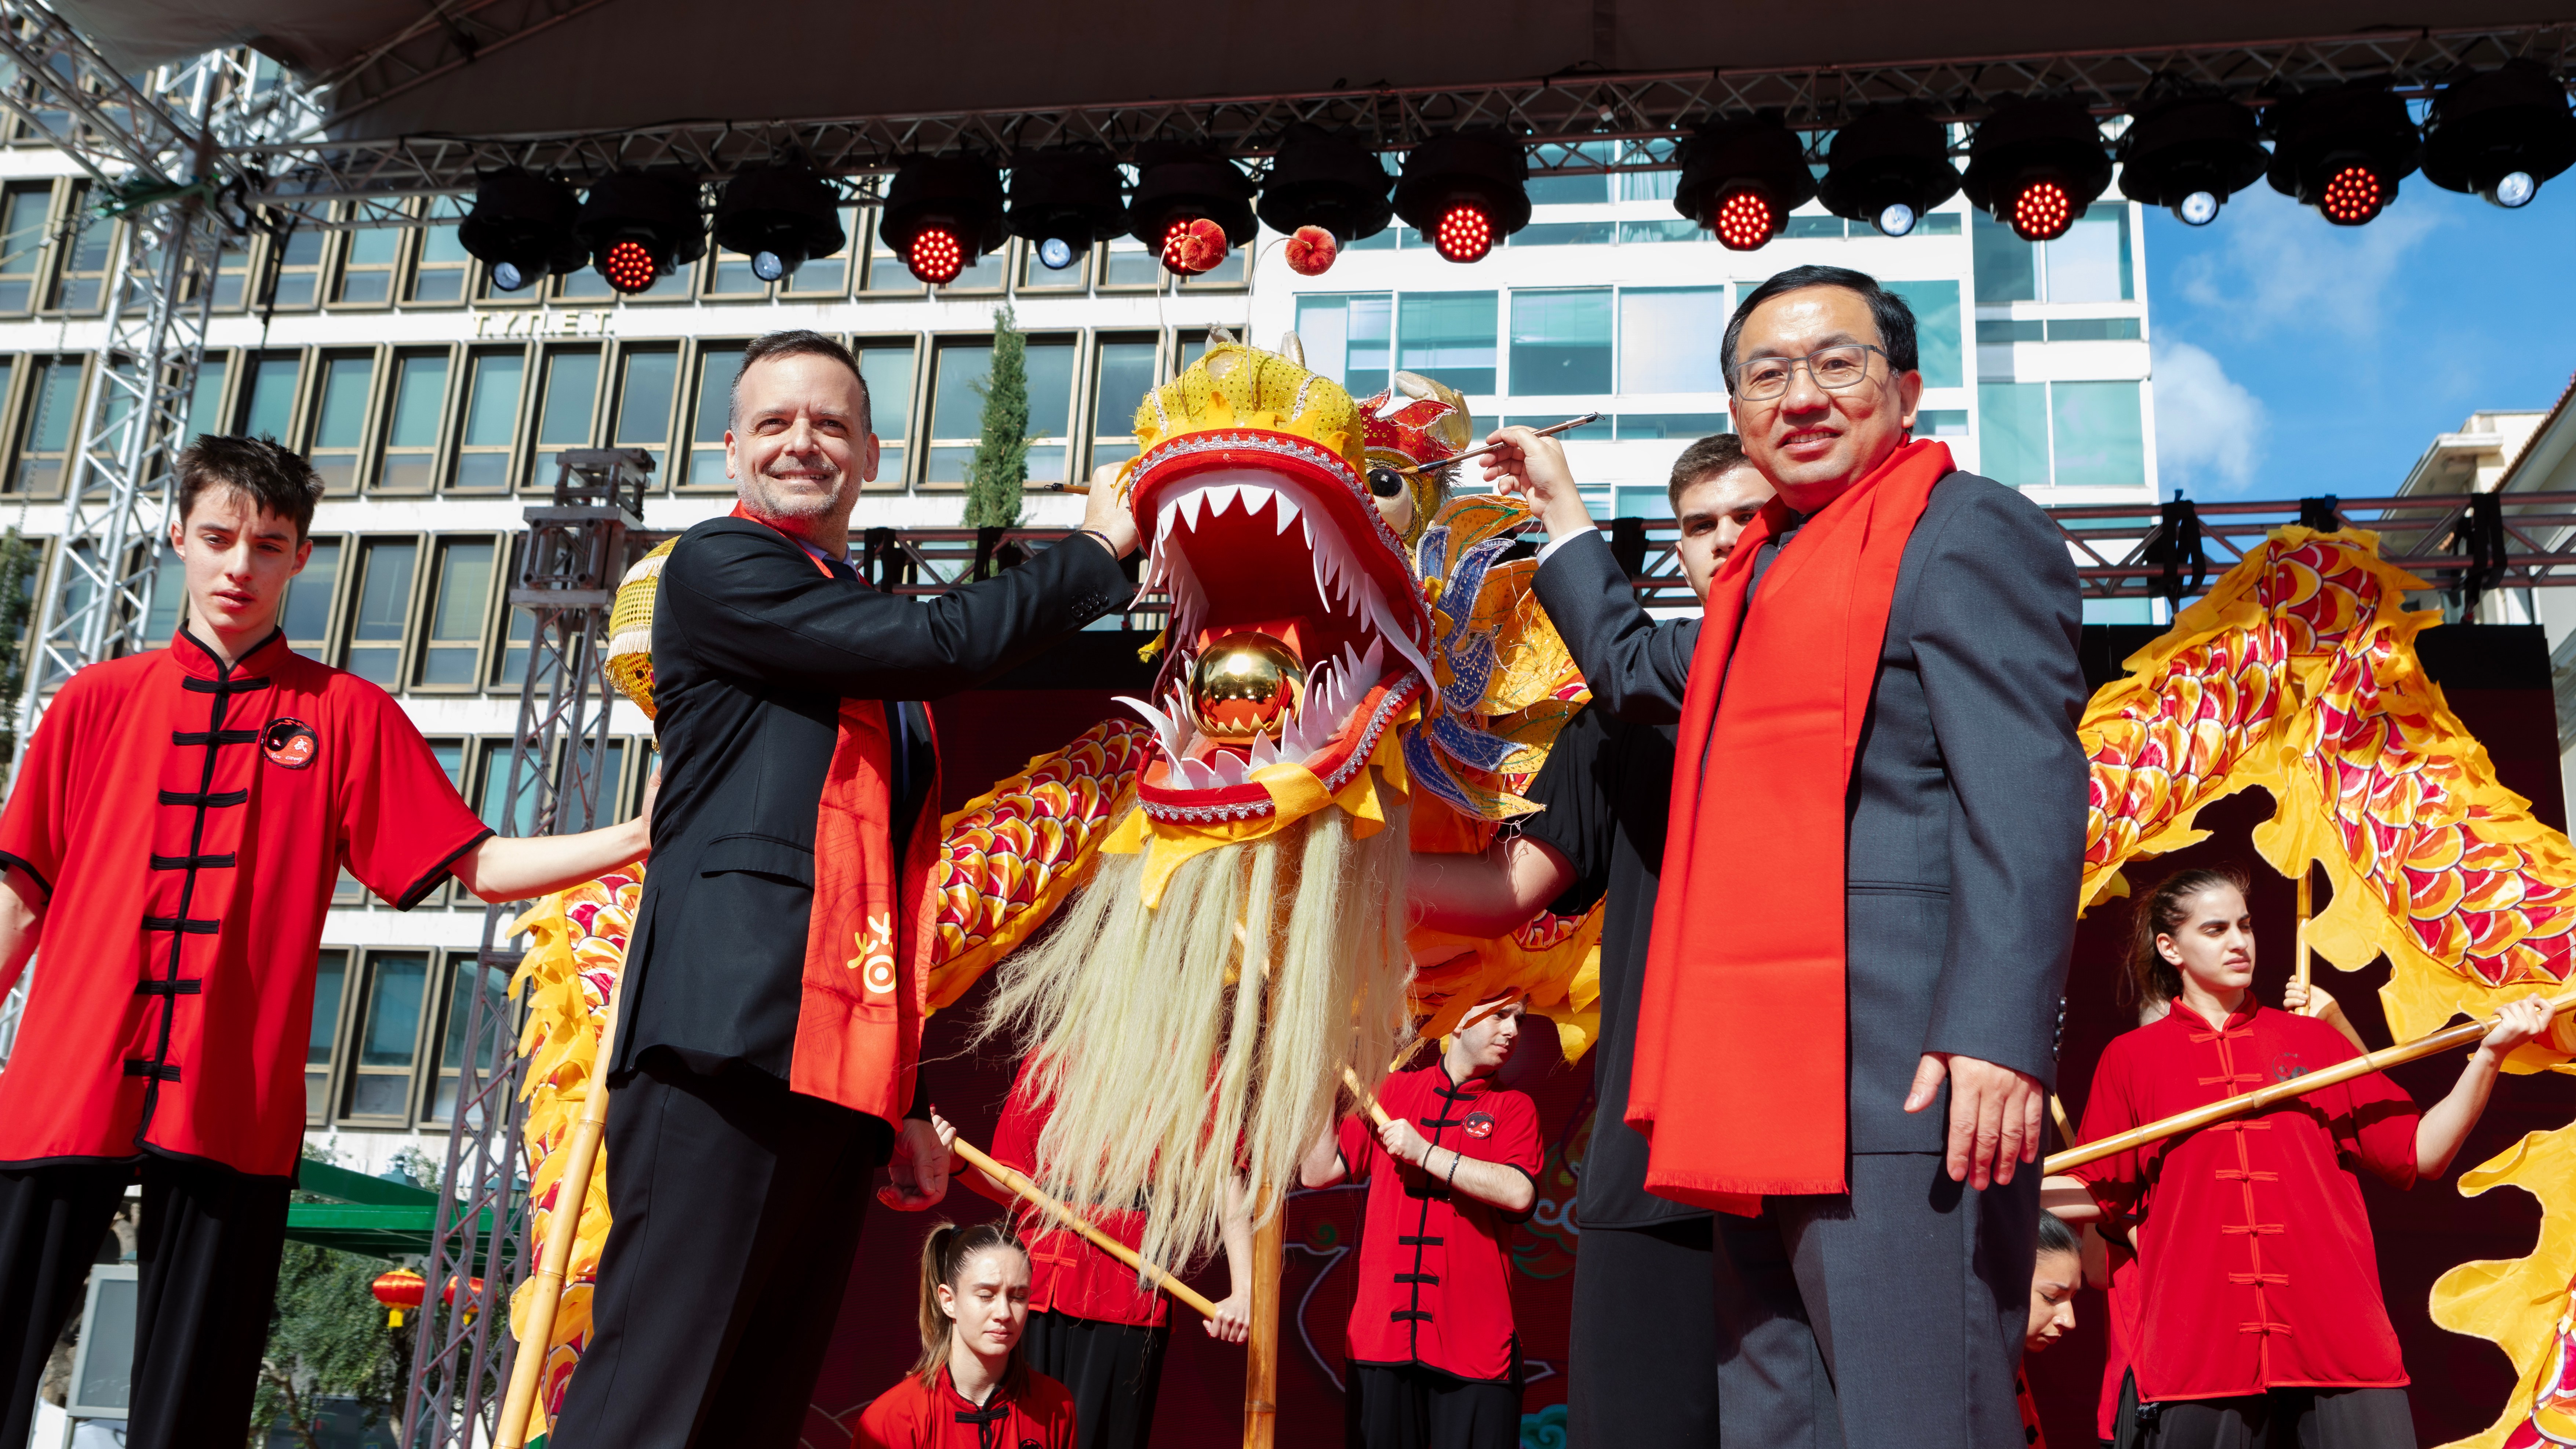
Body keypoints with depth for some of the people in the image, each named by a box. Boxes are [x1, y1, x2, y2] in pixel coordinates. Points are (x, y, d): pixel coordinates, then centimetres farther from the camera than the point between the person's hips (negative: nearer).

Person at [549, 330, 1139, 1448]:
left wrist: (910, 1102, 21)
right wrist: (1097, 550, 5)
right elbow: (940, 643, -10)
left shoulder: (879, 654, 25)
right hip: (728, 1047, -7)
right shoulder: (716, 567, 2)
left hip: (843, 1070, 8)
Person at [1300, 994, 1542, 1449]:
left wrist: (1425, 1153, -12)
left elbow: (1519, 1193, -12)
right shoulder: (1393, 1092, 13)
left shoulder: (1512, 1108, 7)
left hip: (1473, 1342, -2)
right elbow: (1316, 1173, 12)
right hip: (1383, 1334, 2)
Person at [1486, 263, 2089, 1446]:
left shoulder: (1965, 529, -4)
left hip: (1903, 1081, -9)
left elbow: (2024, 794, -15)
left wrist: (1996, 1033, -24)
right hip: (1772, 1088, 9)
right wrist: (1562, 509, 41)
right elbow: (1638, 675, 40)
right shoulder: (1767, 568, 23)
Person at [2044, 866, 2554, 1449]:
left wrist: (2488, 1056, 1)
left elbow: (2419, 1154, 11)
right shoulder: (2131, 1058, 8)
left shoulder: (2315, 1041, 13)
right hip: (2197, 1350, -1)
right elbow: (2097, 1192, 9)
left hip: (2341, 1346, 2)